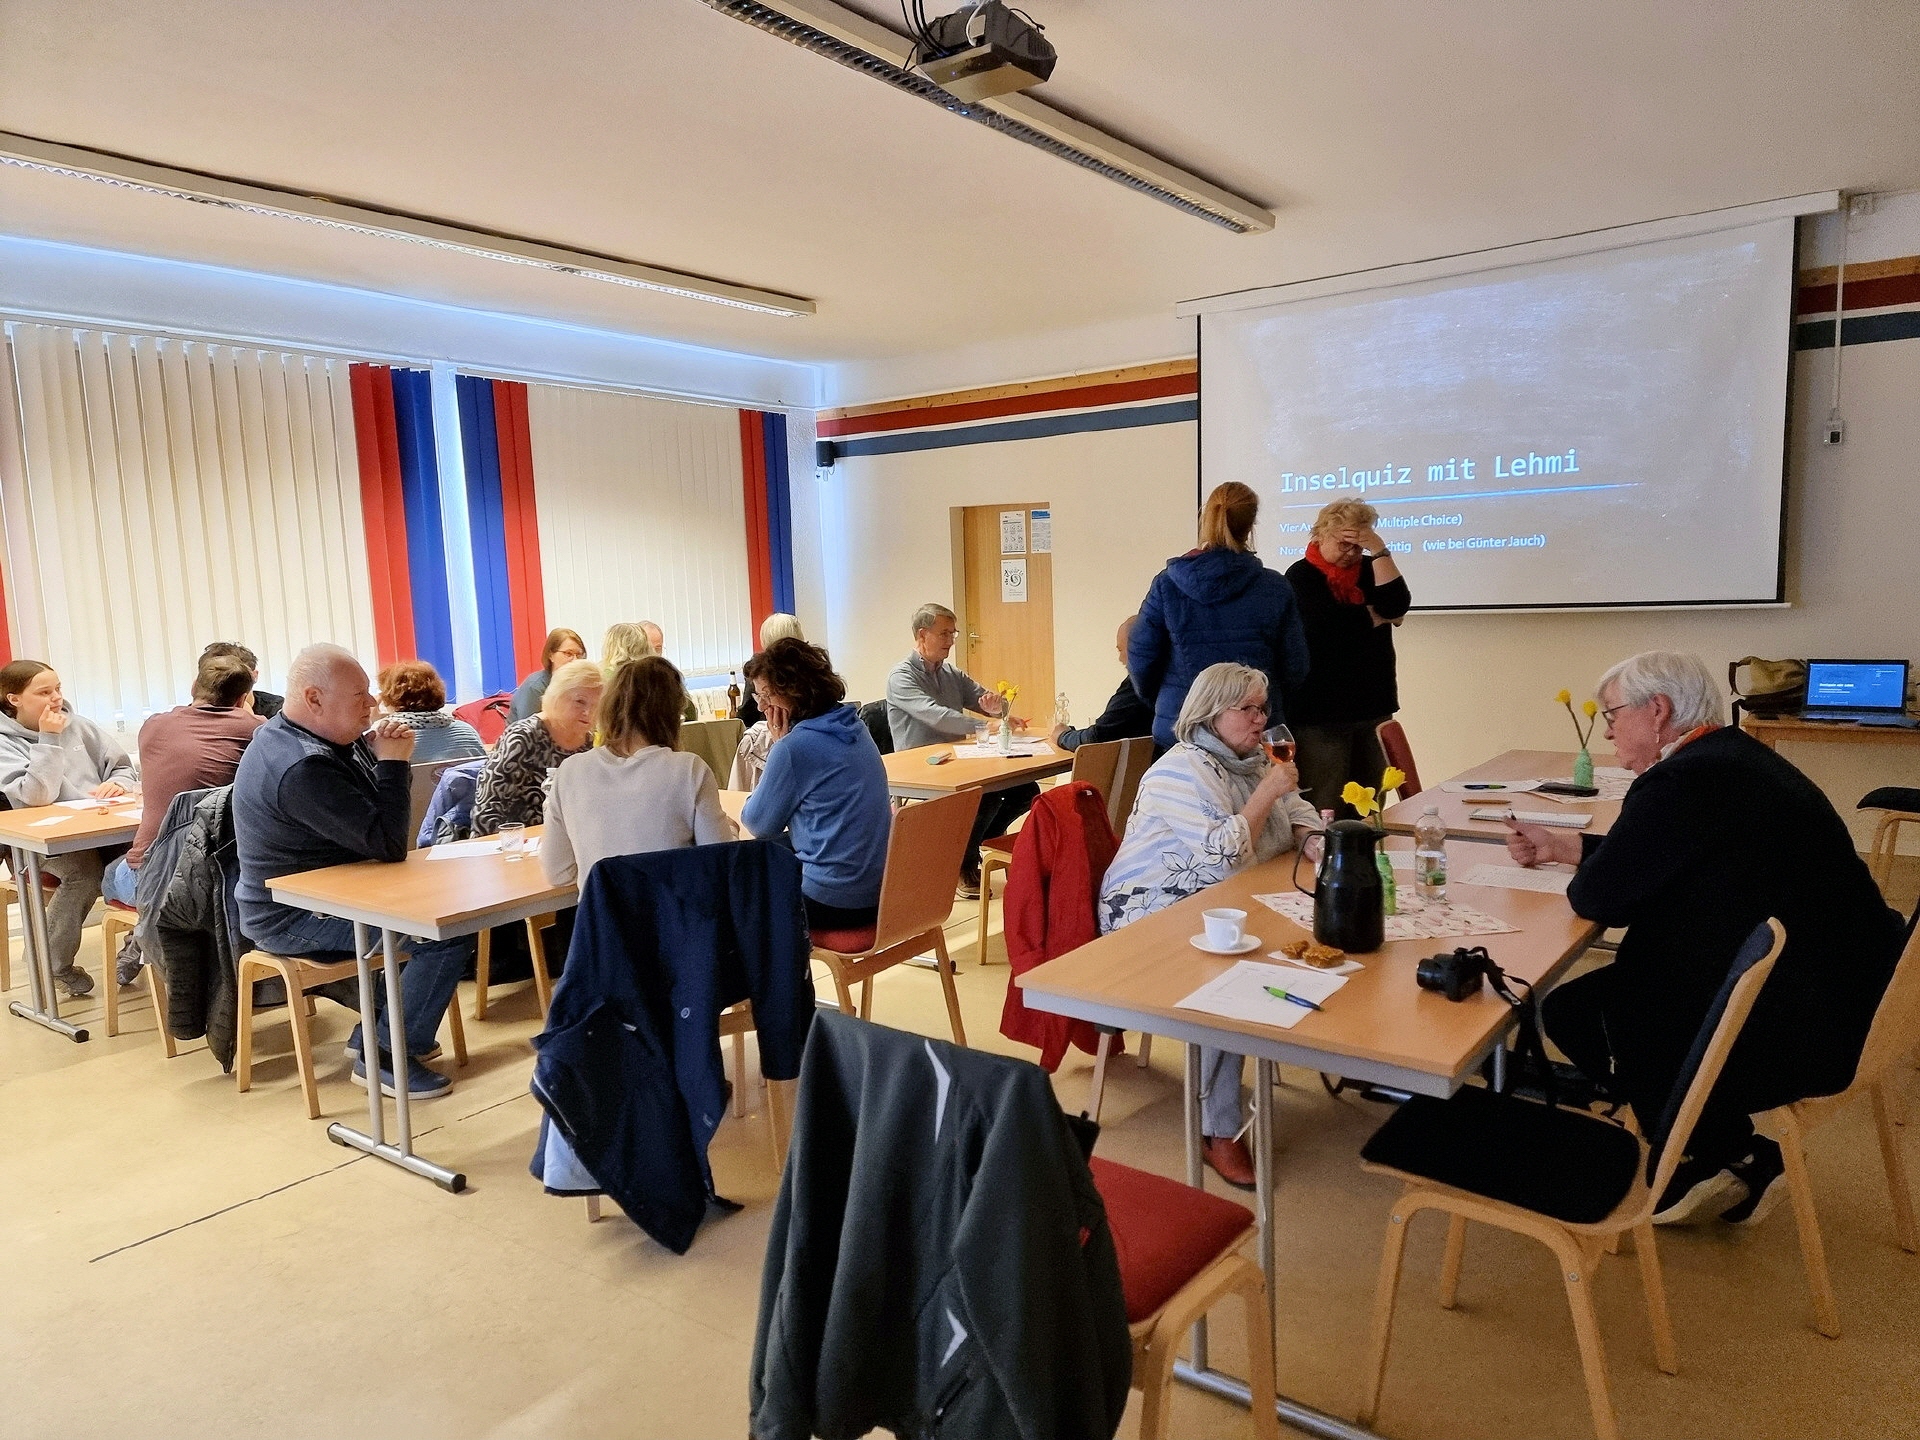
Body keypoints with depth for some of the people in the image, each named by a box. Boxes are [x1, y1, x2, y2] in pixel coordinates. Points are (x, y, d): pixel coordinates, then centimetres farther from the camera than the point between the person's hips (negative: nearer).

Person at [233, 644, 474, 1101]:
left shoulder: (287, 735, 6)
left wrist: (376, 751, -9)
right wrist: (394, 761, -20)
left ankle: (379, 1025, 24)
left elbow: (374, 819, 10)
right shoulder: (302, 767, -28)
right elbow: (389, 845, -28)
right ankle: (385, 1055, -4)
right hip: (297, 920, -11)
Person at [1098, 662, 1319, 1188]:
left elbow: (1298, 813, 19)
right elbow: (1224, 858, -26)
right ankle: (1219, 1134, -20)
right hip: (1152, 914, -8)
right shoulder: (1181, 771, -18)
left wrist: (1314, 838, -4)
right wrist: (1267, 792, -19)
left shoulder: (1251, 759, 11)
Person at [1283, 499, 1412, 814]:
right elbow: (1328, 623, -19)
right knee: (1324, 810, -5)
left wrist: (1379, 550, -12)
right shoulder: (1301, 575, -2)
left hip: (1373, 703, 5)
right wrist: (1377, 616, -4)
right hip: (1321, 710, -5)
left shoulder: (1369, 569, 12)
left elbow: (1398, 606, -6)